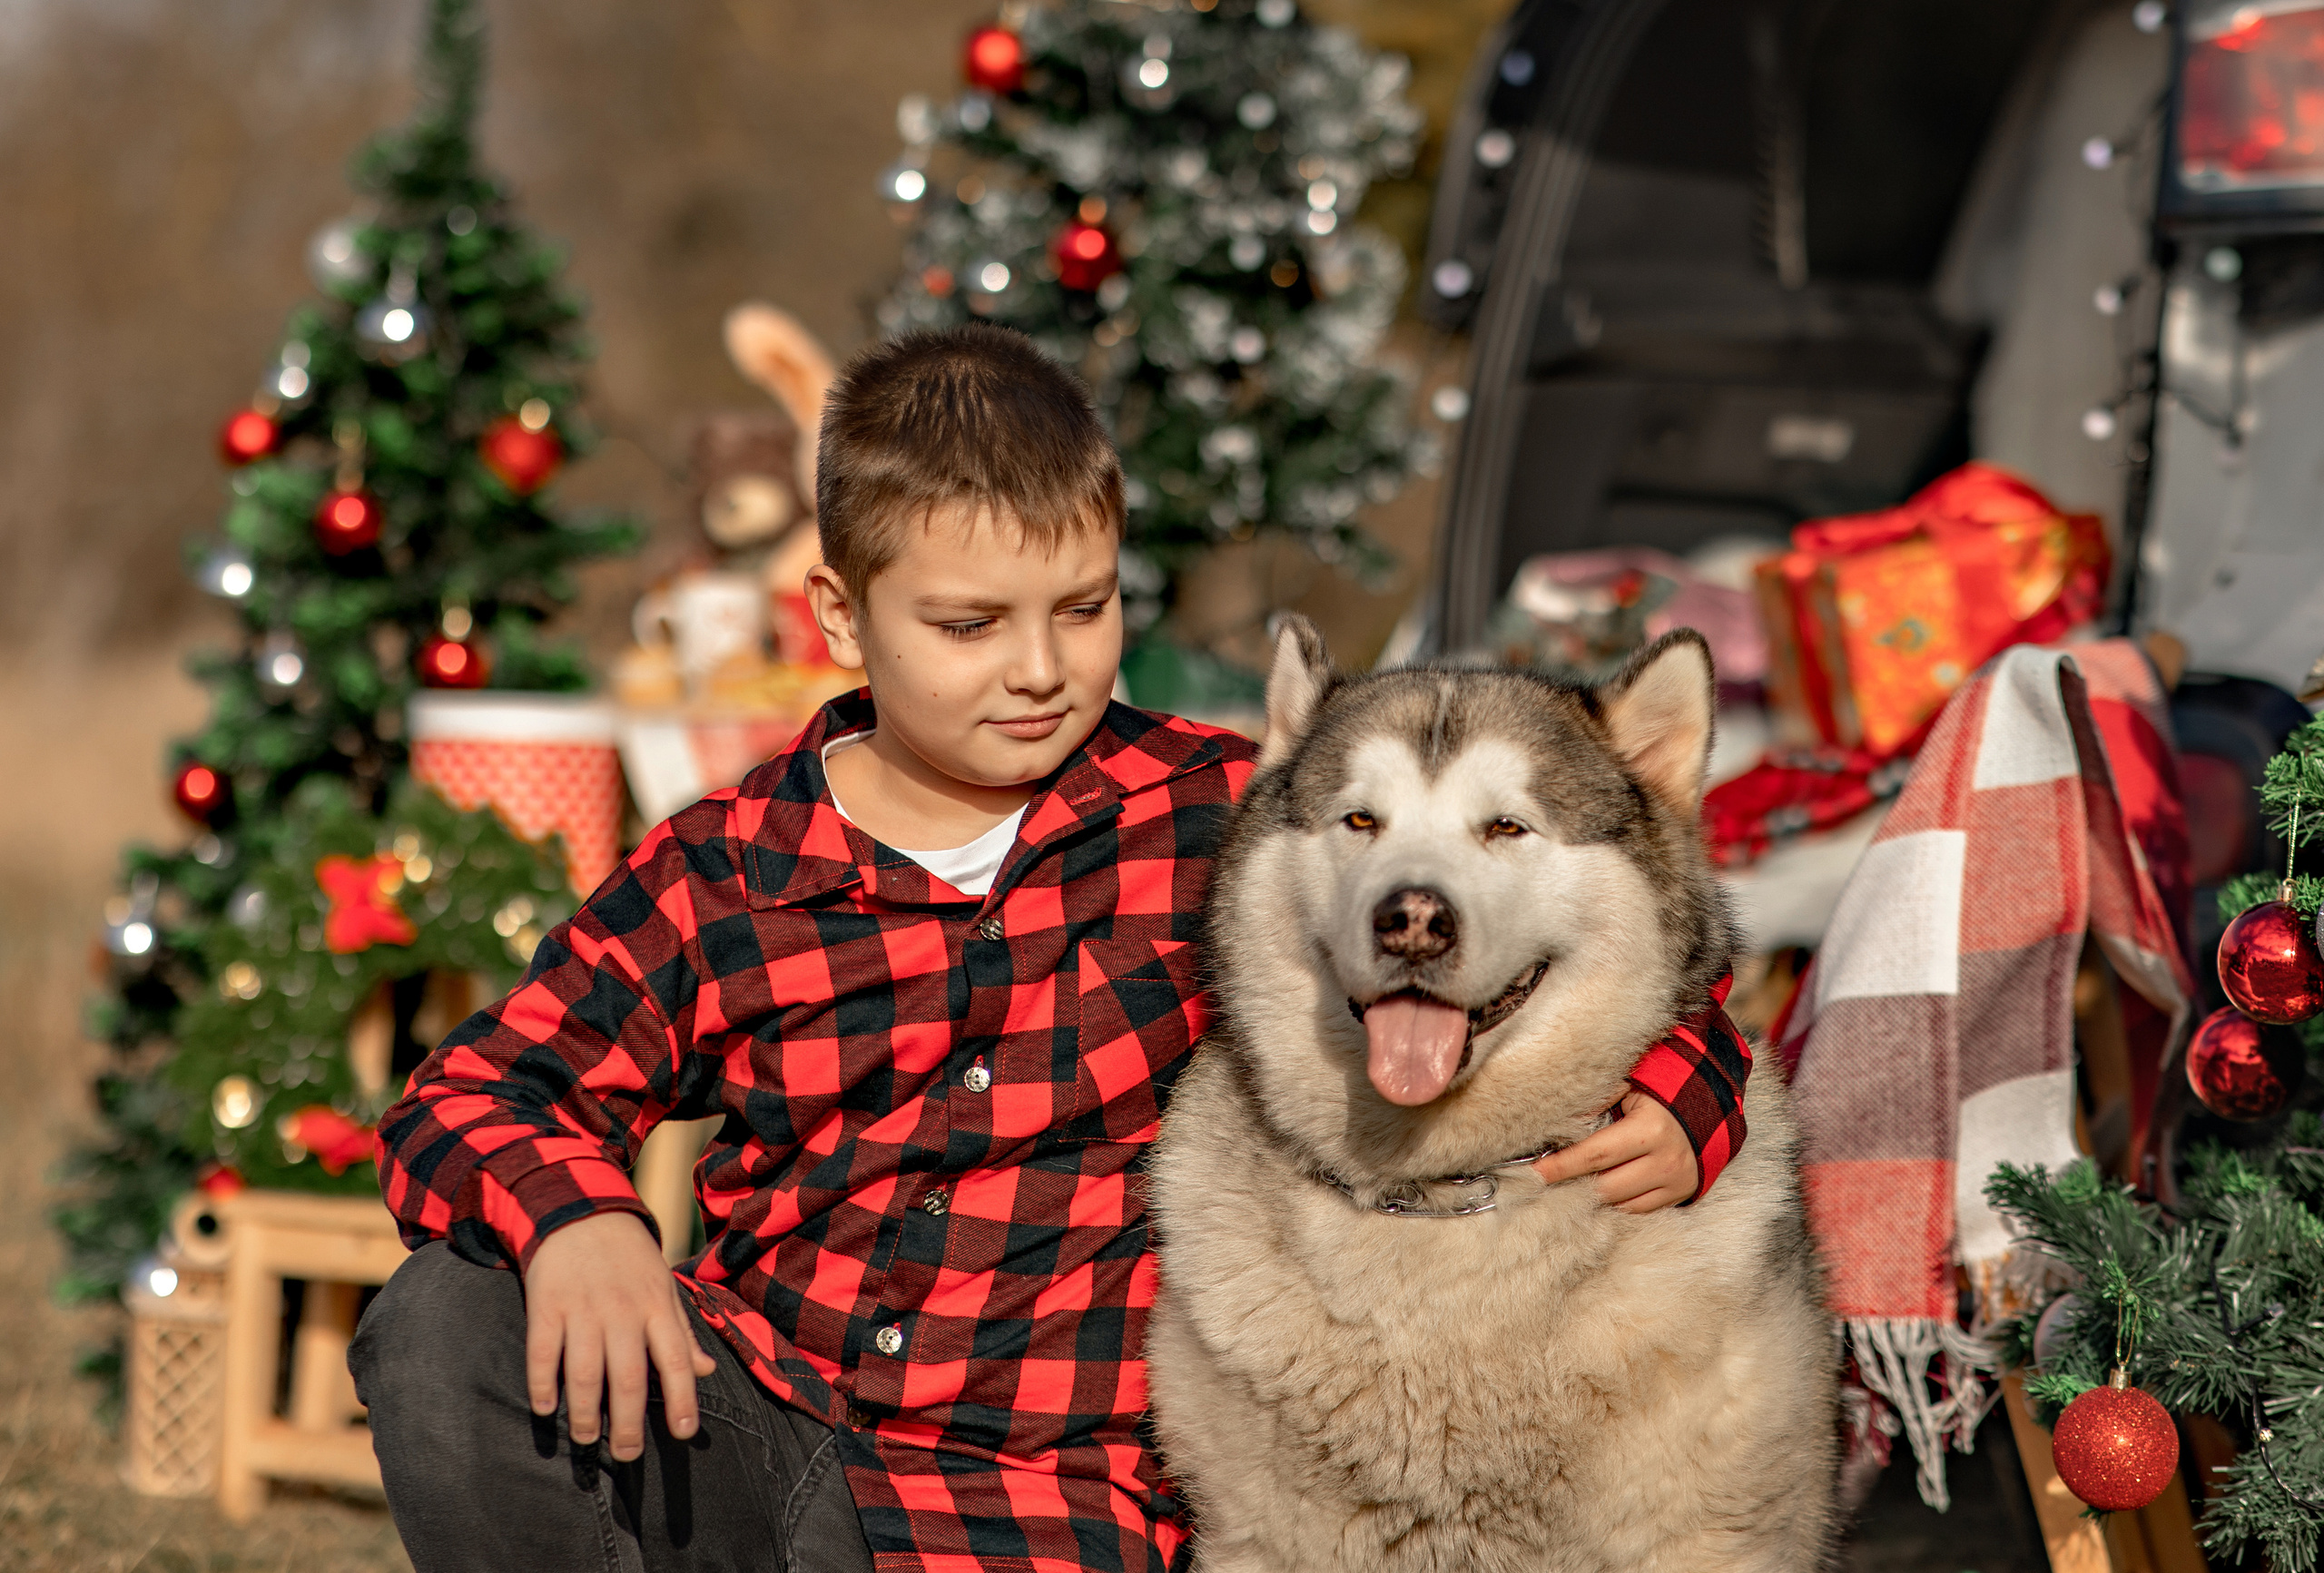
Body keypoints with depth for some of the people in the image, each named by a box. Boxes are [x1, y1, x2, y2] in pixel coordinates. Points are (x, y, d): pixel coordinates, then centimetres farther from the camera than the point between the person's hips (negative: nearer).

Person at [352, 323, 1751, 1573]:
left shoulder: (1223, 821, 2)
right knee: (442, 1334, -22)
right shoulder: (725, 875, 4)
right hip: (743, 1429, 3)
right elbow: (468, 1099, 2)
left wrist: (1669, 1111, -17)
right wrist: (571, 1215, -22)